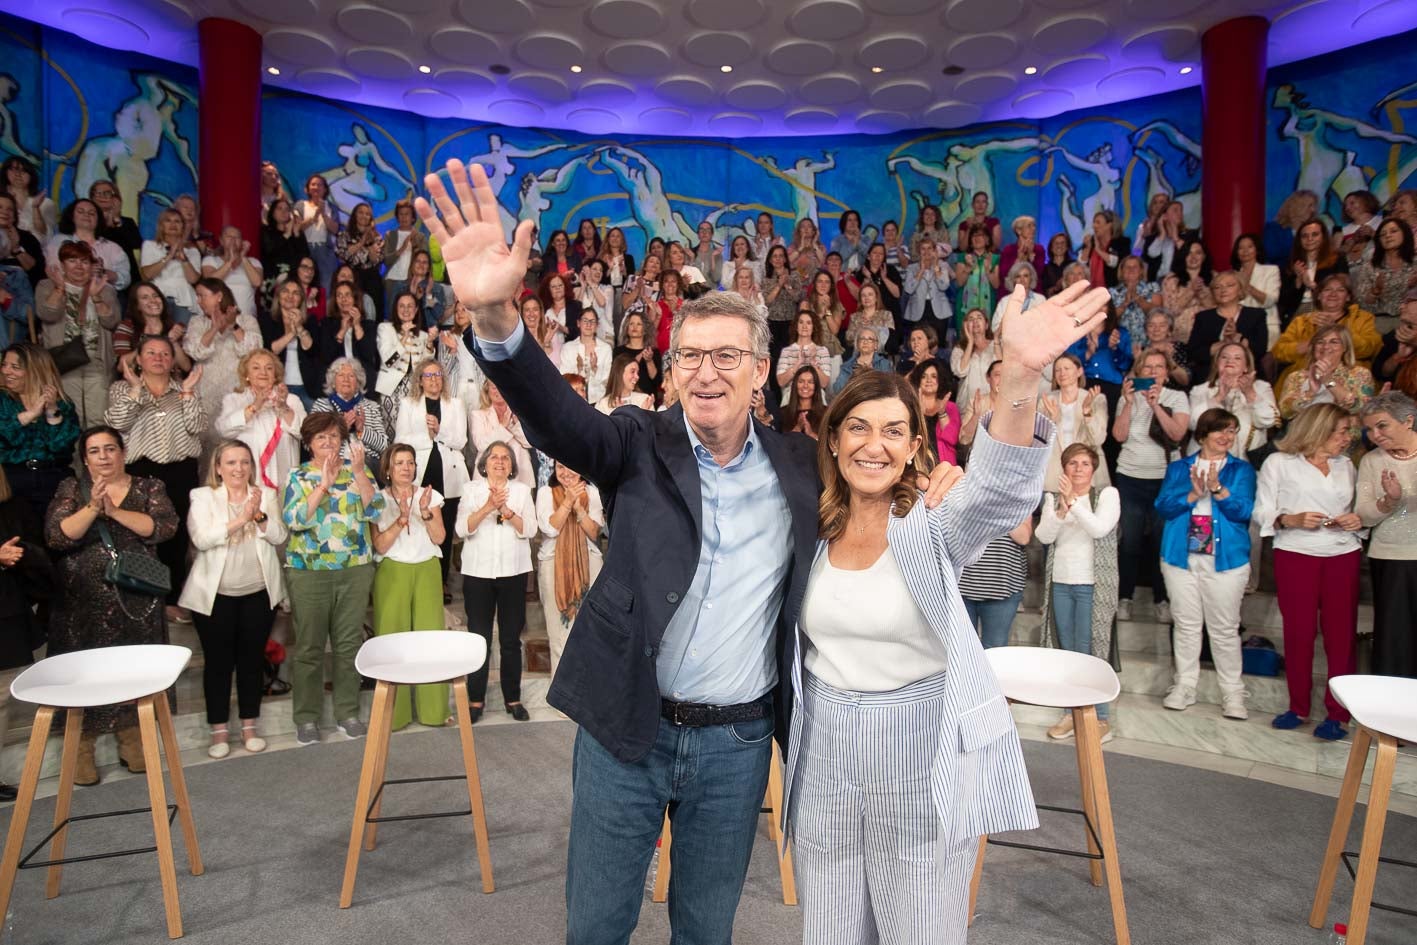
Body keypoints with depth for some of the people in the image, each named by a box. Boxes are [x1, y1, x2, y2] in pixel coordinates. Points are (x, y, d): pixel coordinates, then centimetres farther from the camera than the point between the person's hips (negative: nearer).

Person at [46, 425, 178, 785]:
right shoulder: (70, 489, 3)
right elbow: (55, 537, -10)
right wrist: (92, 507, -22)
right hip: (82, 601, -1)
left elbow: (165, 528, -11)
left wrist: (115, 511, -19)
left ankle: (131, 740, 24)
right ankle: (82, 750, 18)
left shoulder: (149, 487, 4)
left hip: (135, 599, 1)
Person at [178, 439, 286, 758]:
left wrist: (259, 515, -21)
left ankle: (249, 726, 20)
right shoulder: (202, 496, -1)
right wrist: (240, 519, -23)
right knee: (218, 660, 5)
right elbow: (202, 539, -15)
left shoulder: (267, 495, 5)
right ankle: (219, 730, 16)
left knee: (252, 658, 9)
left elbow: (279, 536, -4)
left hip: (259, 592, 2)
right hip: (215, 594, -2)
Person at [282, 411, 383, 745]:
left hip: (356, 570, 2)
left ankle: (348, 714, 21)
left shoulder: (358, 472, 6)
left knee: (350, 644, 9)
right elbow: (293, 520, -11)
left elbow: (374, 510, -7)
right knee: (308, 647, 5)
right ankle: (306, 718, 18)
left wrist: (359, 471, -15)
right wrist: (323, 484, -17)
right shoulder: (297, 476, 3)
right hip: (309, 573, -2)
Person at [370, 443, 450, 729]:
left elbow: (439, 538, 1)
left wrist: (425, 512, -13)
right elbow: (380, 546, -5)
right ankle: (394, 711, 8)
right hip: (392, 573, -1)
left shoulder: (430, 495, 8)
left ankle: (433, 708, 7)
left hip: (427, 571, 1)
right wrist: (402, 518, -17)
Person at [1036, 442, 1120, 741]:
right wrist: (1061, 508, -17)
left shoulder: (1107, 494, 1)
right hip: (1060, 584, 4)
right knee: (1066, 651, 8)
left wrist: (1073, 501, -22)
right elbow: (1044, 536, -3)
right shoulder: (1053, 498, 10)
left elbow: (1100, 528, -15)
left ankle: (1099, 717, 6)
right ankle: (1072, 713, 18)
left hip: (1093, 584, -4)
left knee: (1087, 651, -5)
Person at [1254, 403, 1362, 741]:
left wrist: (1358, 520, -3)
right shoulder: (1279, 463, 3)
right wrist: (1292, 519, -19)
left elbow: (1359, 509, 19)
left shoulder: (1346, 465, 16)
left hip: (1344, 555, 3)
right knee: (1299, 632, 1)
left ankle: (1337, 713, 9)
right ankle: (1298, 707, 14)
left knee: (1341, 634, 0)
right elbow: (1262, 512, -2)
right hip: (1296, 554, -3)